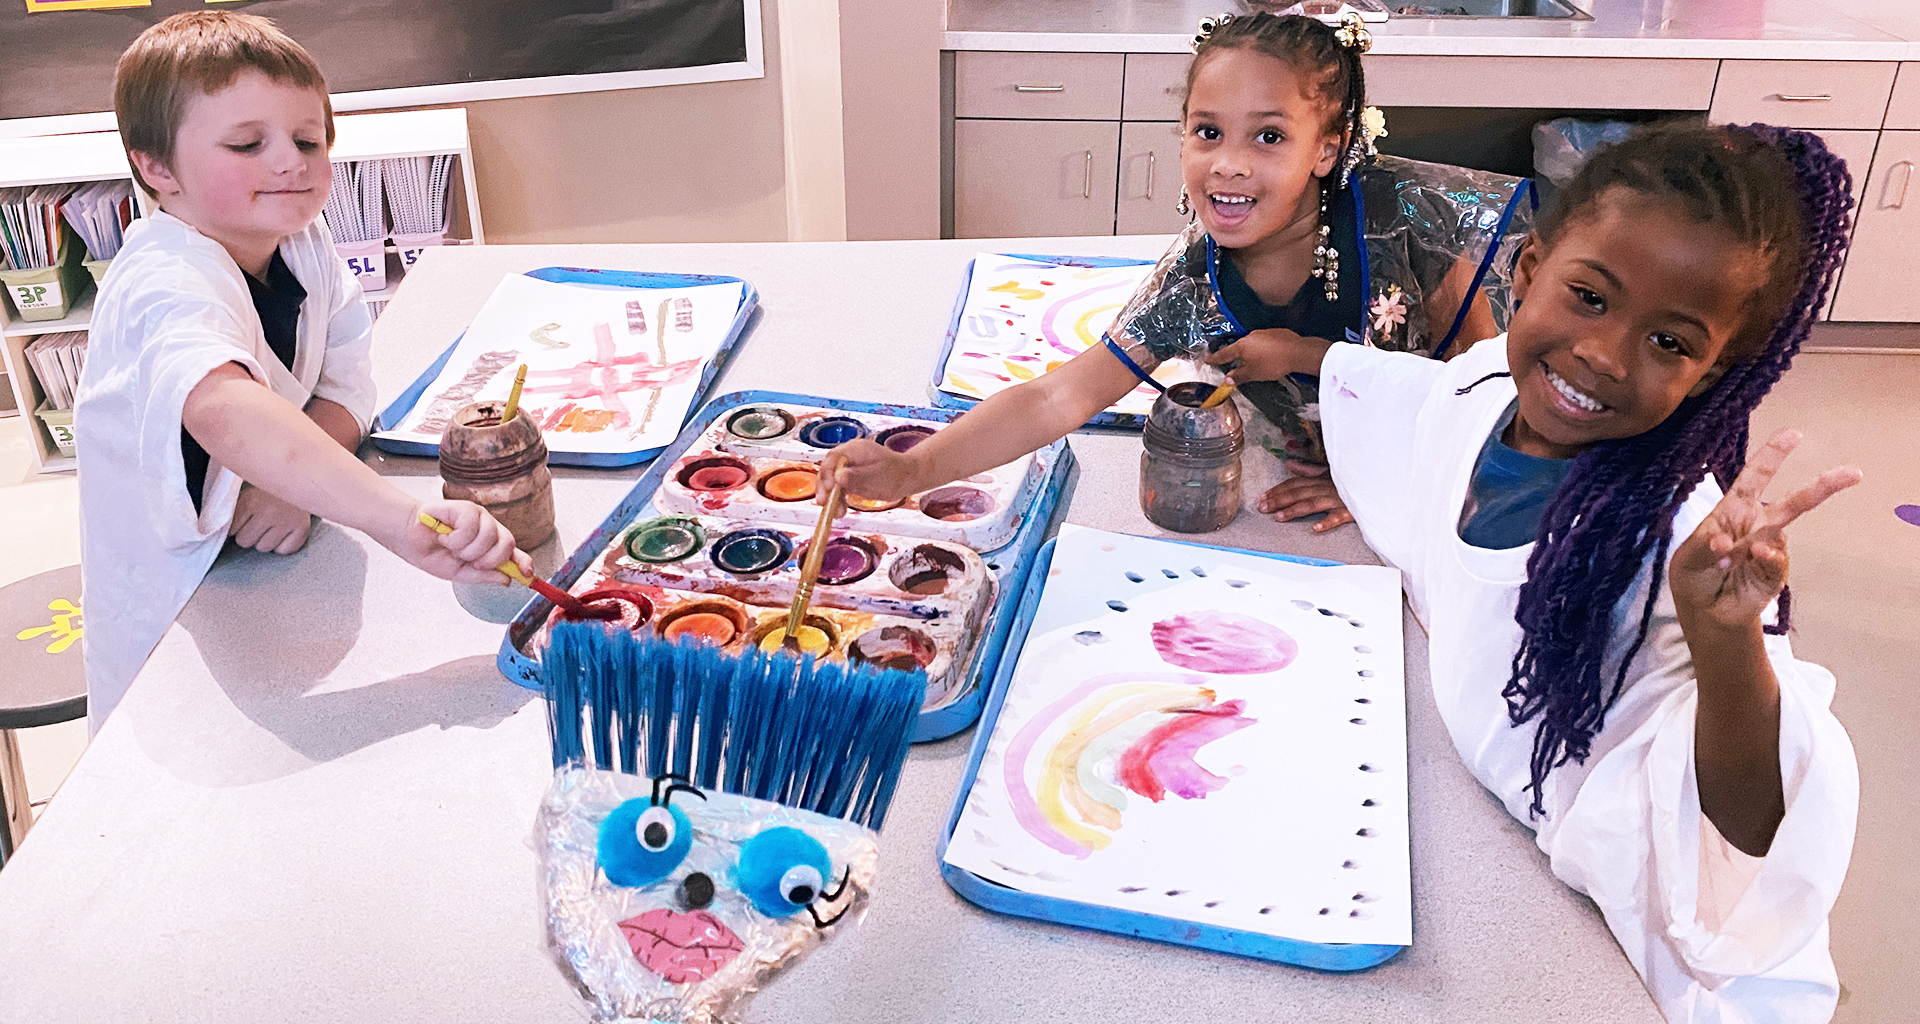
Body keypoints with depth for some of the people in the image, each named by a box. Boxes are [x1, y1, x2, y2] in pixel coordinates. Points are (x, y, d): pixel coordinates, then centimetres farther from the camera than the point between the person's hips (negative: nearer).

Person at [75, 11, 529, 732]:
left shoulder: (304, 243, -6)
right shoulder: (168, 288, -31)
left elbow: (347, 391, -4)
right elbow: (222, 408, -52)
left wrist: (292, 486, -25)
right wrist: (399, 518, -67)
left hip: (262, 559, 7)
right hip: (168, 608, -6)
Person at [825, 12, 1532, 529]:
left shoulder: (1406, 212, -29)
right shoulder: (1191, 284, -24)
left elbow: (1483, 354, -14)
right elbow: (1060, 397, -28)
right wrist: (915, 469, -40)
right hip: (1324, 476, 2)